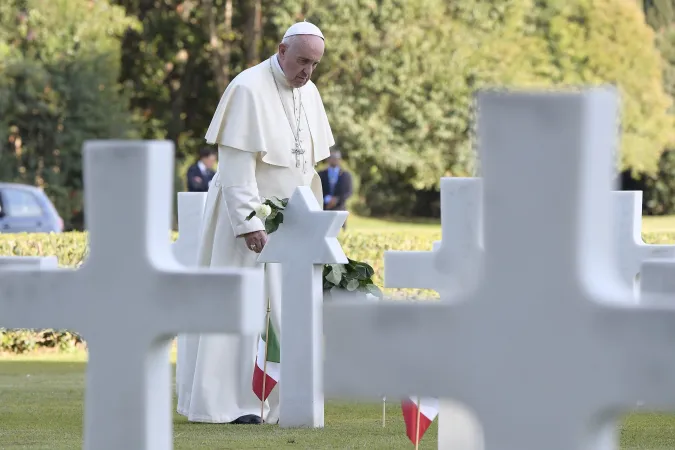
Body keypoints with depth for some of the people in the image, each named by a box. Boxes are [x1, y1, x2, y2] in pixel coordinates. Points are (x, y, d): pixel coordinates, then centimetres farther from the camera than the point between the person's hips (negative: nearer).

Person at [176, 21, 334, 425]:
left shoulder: (309, 93, 7)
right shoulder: (249, 89, -16)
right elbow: (236, 163, -19)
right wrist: (249, 222, -24)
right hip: (247, 213, -7)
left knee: (284, 311, 3)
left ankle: (280, 402, 5)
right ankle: (227, 403, -2)